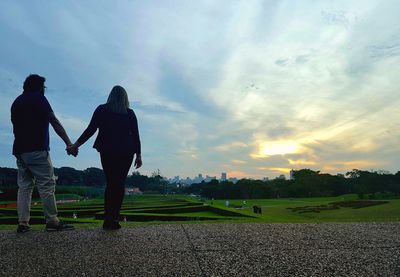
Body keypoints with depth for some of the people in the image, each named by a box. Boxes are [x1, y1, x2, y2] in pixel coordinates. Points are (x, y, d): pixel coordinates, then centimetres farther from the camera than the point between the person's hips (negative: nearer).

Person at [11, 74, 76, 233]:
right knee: (47, 185, -7)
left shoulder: (16, 102, 21)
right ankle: (52, 221, -7)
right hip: (37, 150, -8)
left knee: (24, 186, 8)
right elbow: (55, 122, -11)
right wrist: (69, 143, -16)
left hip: (19, 150, 8)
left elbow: (16, 128, 21)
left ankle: (23, 223, 4)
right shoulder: (38, 98, -1)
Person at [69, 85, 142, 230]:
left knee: (110, 183, 9)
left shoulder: (102, 110, 2)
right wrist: (138, 155, 6)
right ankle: (114, 218, 0)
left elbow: (91, 129, -2)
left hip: (107, 151, 1)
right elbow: (135, 135, 1)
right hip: (126, 152, 0)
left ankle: (108, 219, 5)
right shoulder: (130, 113, 3)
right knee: (120, 183, 4)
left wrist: (77, 144, 5)